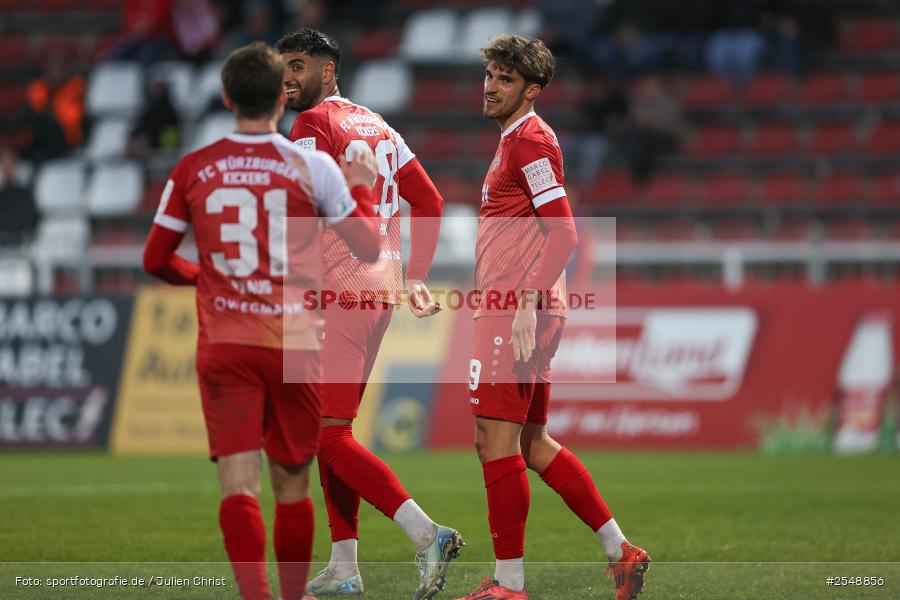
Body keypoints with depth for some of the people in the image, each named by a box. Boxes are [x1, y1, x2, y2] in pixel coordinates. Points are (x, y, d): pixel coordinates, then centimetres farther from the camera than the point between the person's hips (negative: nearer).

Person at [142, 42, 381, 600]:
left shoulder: (193, 170, 1)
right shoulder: (313, 166, -3)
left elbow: (155, 260, 9)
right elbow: (369, 248, 3)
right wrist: (361, 187, 20)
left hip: (223, 346, 0)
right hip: (294, 344, 0)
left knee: (239, 485, -6)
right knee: (292, 486, 12)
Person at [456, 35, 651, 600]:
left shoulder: (530, 140, -11)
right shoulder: (515, 140, 20)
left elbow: (563, 233, -18)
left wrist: (526, 305, -23)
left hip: (518, 312, -10)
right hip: (514, 306, 10)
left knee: (496, 441, -8)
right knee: (531, 442, 14)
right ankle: (621, 551, 18)